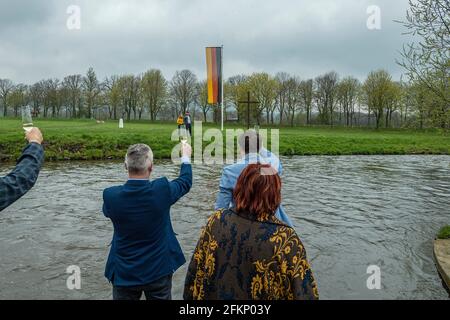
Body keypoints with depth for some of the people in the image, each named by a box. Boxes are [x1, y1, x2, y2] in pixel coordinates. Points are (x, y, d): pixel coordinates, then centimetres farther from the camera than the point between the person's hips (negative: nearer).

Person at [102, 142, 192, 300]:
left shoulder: (111, 195, -18)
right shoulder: (161, 189, -21)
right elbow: (185, 182, 2)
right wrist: (185, 156, 19)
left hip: (124, 273, 1)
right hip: (159, 270, 0)